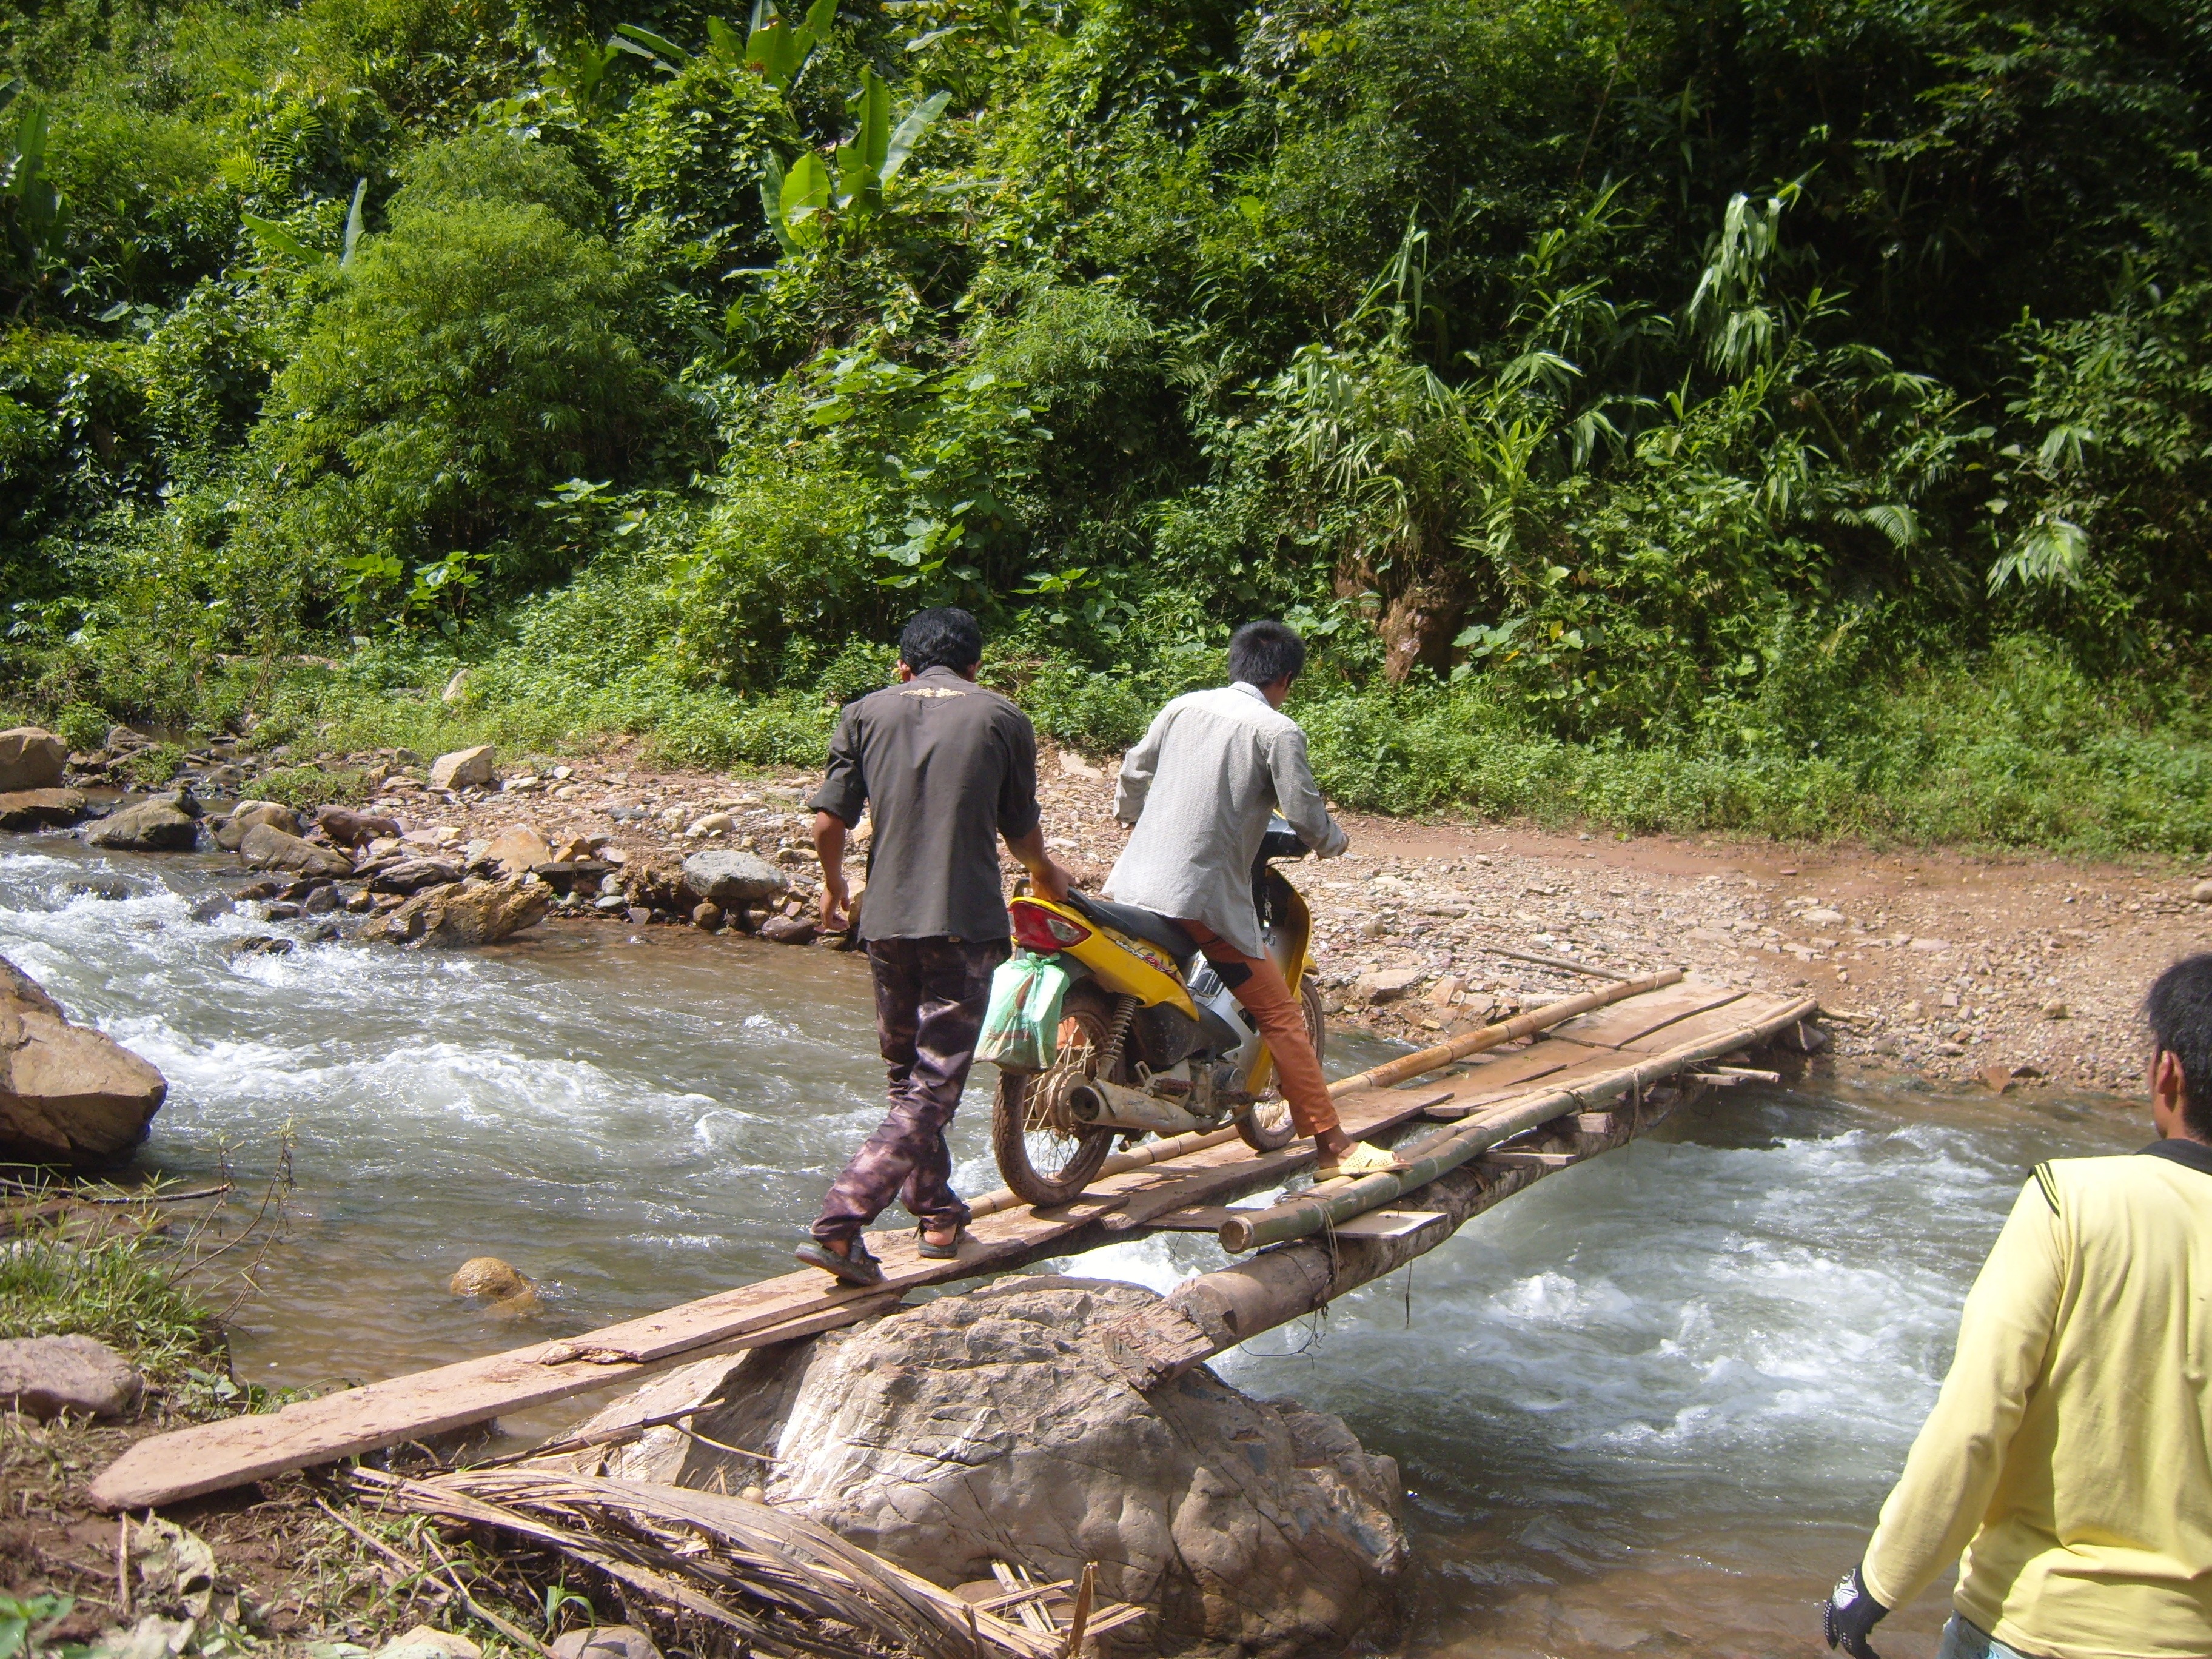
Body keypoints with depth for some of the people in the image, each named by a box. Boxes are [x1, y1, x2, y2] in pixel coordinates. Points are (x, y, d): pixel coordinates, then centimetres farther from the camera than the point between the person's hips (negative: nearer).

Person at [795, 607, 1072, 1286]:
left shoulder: (866, 713, 8)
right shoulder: (1002, 719, 5)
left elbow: (829, 822, 1)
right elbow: (1022, 833, 11)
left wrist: (834, 886, 22)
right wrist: (1049, 875, 34)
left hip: (886, 920, 3)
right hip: (966, 922, -3)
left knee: (906, 1073, 21)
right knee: (934, 1088, -4)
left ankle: (937, 1213, 31)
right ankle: (839, 1224, -17)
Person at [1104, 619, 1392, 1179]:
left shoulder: (1183, 706, 11)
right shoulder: (1278, 730, -5)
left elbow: (1134, 770, 20)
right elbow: (1306, 816, -8)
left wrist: (1131, 817, 42)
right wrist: (1333, 841, 15)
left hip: (1133, 881, 5)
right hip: (1206, 897, -5)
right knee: (1281, 1017, 1)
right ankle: (1334, 1148, 2)